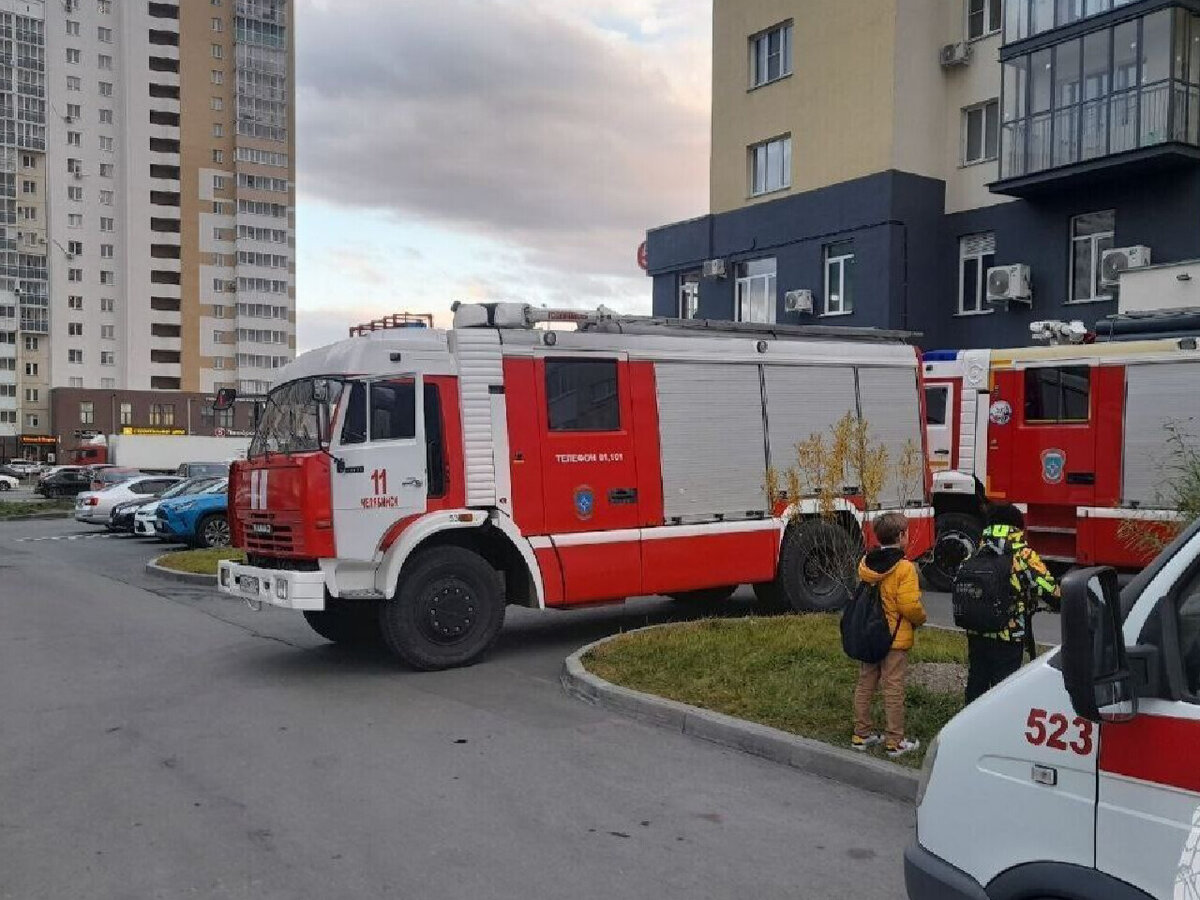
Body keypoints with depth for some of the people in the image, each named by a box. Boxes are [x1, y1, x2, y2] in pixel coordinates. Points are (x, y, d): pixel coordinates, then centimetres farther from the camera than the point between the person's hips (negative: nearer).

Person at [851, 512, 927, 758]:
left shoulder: (866, 564, 1)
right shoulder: (904, 568, -19)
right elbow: (910, 606, -20)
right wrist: (920, 619, 0)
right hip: (895, 637, -6)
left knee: (865, 684, 14)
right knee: (893, 689, 2)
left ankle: (862, 734, 23)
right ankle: (895, 742, 10)